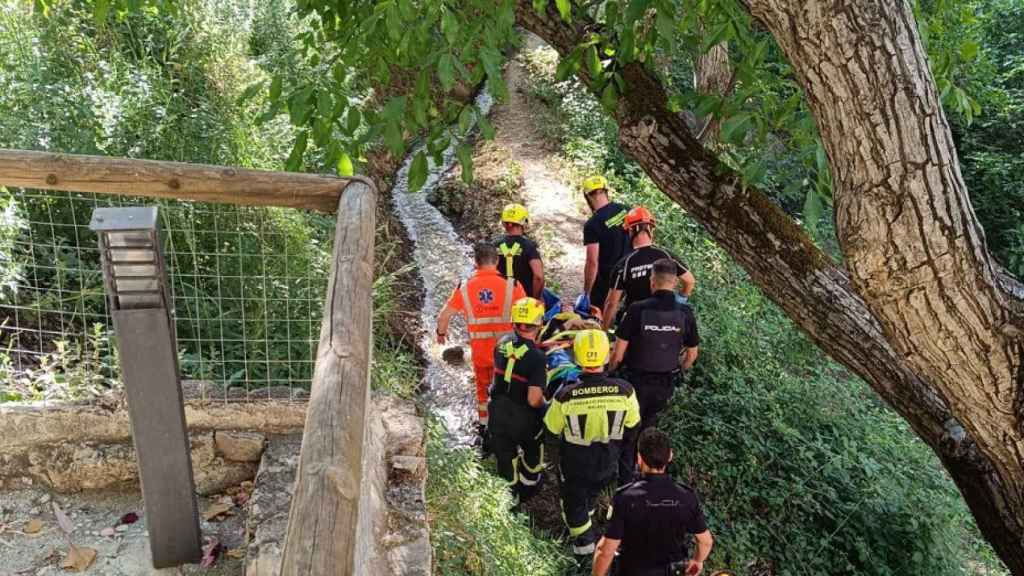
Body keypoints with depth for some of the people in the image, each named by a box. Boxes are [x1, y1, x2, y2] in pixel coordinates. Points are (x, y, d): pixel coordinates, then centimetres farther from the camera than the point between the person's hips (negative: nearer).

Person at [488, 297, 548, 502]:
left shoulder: (503, 343, -9)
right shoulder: (537, 357, -25)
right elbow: (534, 400, -26)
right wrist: (544, 404, -5)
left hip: (498, 413, 4)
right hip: (524, 418, -4)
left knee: (505, 456, 19)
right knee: (533, 450, 26)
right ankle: (529, 484, 44)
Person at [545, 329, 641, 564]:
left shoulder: (565, 395, -32)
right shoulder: (624, 390, -28)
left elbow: (553, 427, -12)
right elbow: (632, 422, -7)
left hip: (575, 463, -3)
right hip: (607, 463, 3)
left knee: (574, 503, 24)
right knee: (592, 495, 33)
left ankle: (584, 547, 38)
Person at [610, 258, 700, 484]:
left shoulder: (637, 310, -22)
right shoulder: (685, 312, -11)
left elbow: (618, 353, -17)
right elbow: (692, 354, 2)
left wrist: (610, 370, 3)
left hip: (637, 380, -3)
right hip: (667, 382, 3)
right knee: (648, 425, 27)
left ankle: (625, 479, 21)